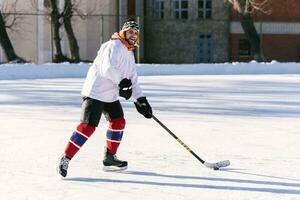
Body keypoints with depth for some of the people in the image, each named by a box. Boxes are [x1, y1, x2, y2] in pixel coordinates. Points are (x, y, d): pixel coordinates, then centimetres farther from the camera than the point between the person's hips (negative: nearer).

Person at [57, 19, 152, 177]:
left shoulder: (129, 54, 18)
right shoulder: (114, 46, -13)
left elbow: (132, 79, 19)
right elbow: (108, 68, -27)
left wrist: (140, 99, 11)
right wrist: (122, 81, -28)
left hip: (111, 94, 10)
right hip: (95, 91, -10)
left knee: (118, 122, 11)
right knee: (88, 126, -15)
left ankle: (109, 158, 22)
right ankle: (66, 158, -12)